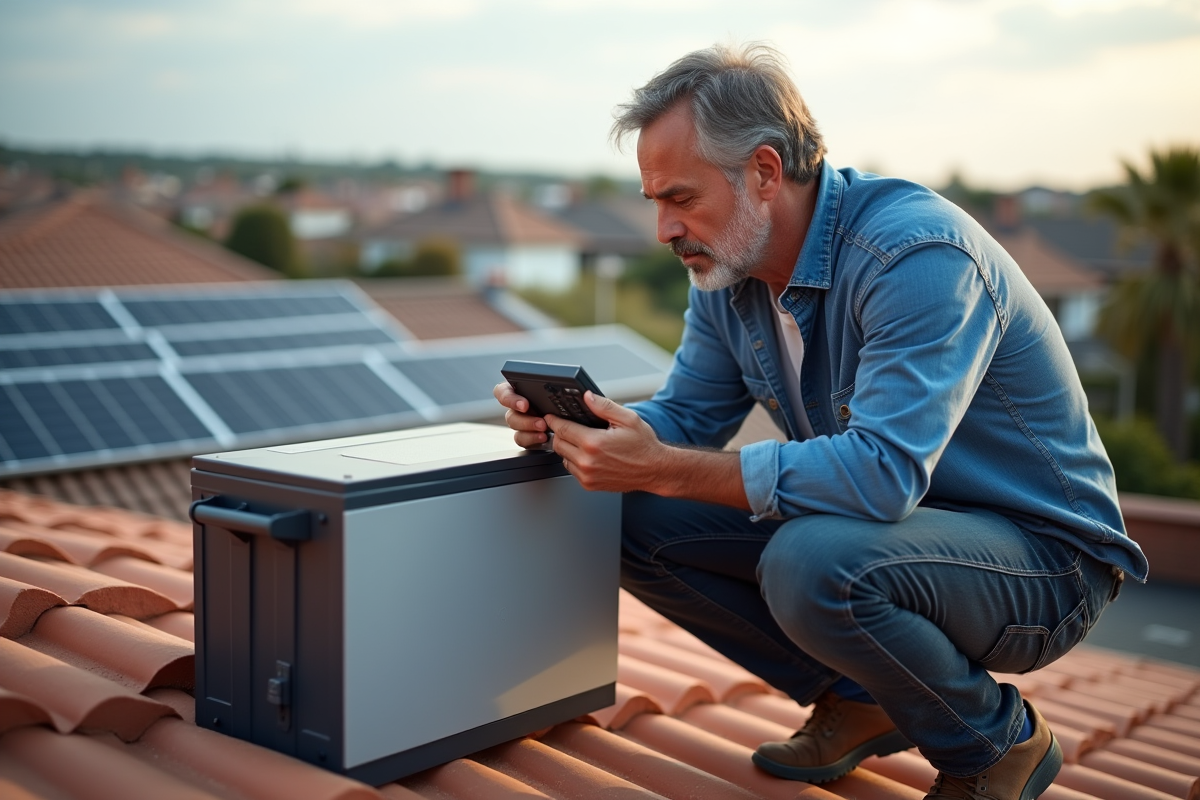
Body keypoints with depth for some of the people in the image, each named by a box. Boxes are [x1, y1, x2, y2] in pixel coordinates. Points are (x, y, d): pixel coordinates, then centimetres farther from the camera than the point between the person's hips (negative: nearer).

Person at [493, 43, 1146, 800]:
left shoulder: (915, 253, -28)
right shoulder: (727, 270, -1)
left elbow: (882, 471, -38)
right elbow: (687, 417, 6)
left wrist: (665, 470, -36)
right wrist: (568, 423, -15)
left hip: (1041, 553, -7)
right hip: (899, 517, 8)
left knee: (810, 562, -37)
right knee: (641, 526, -5)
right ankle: (859, 701, 8)